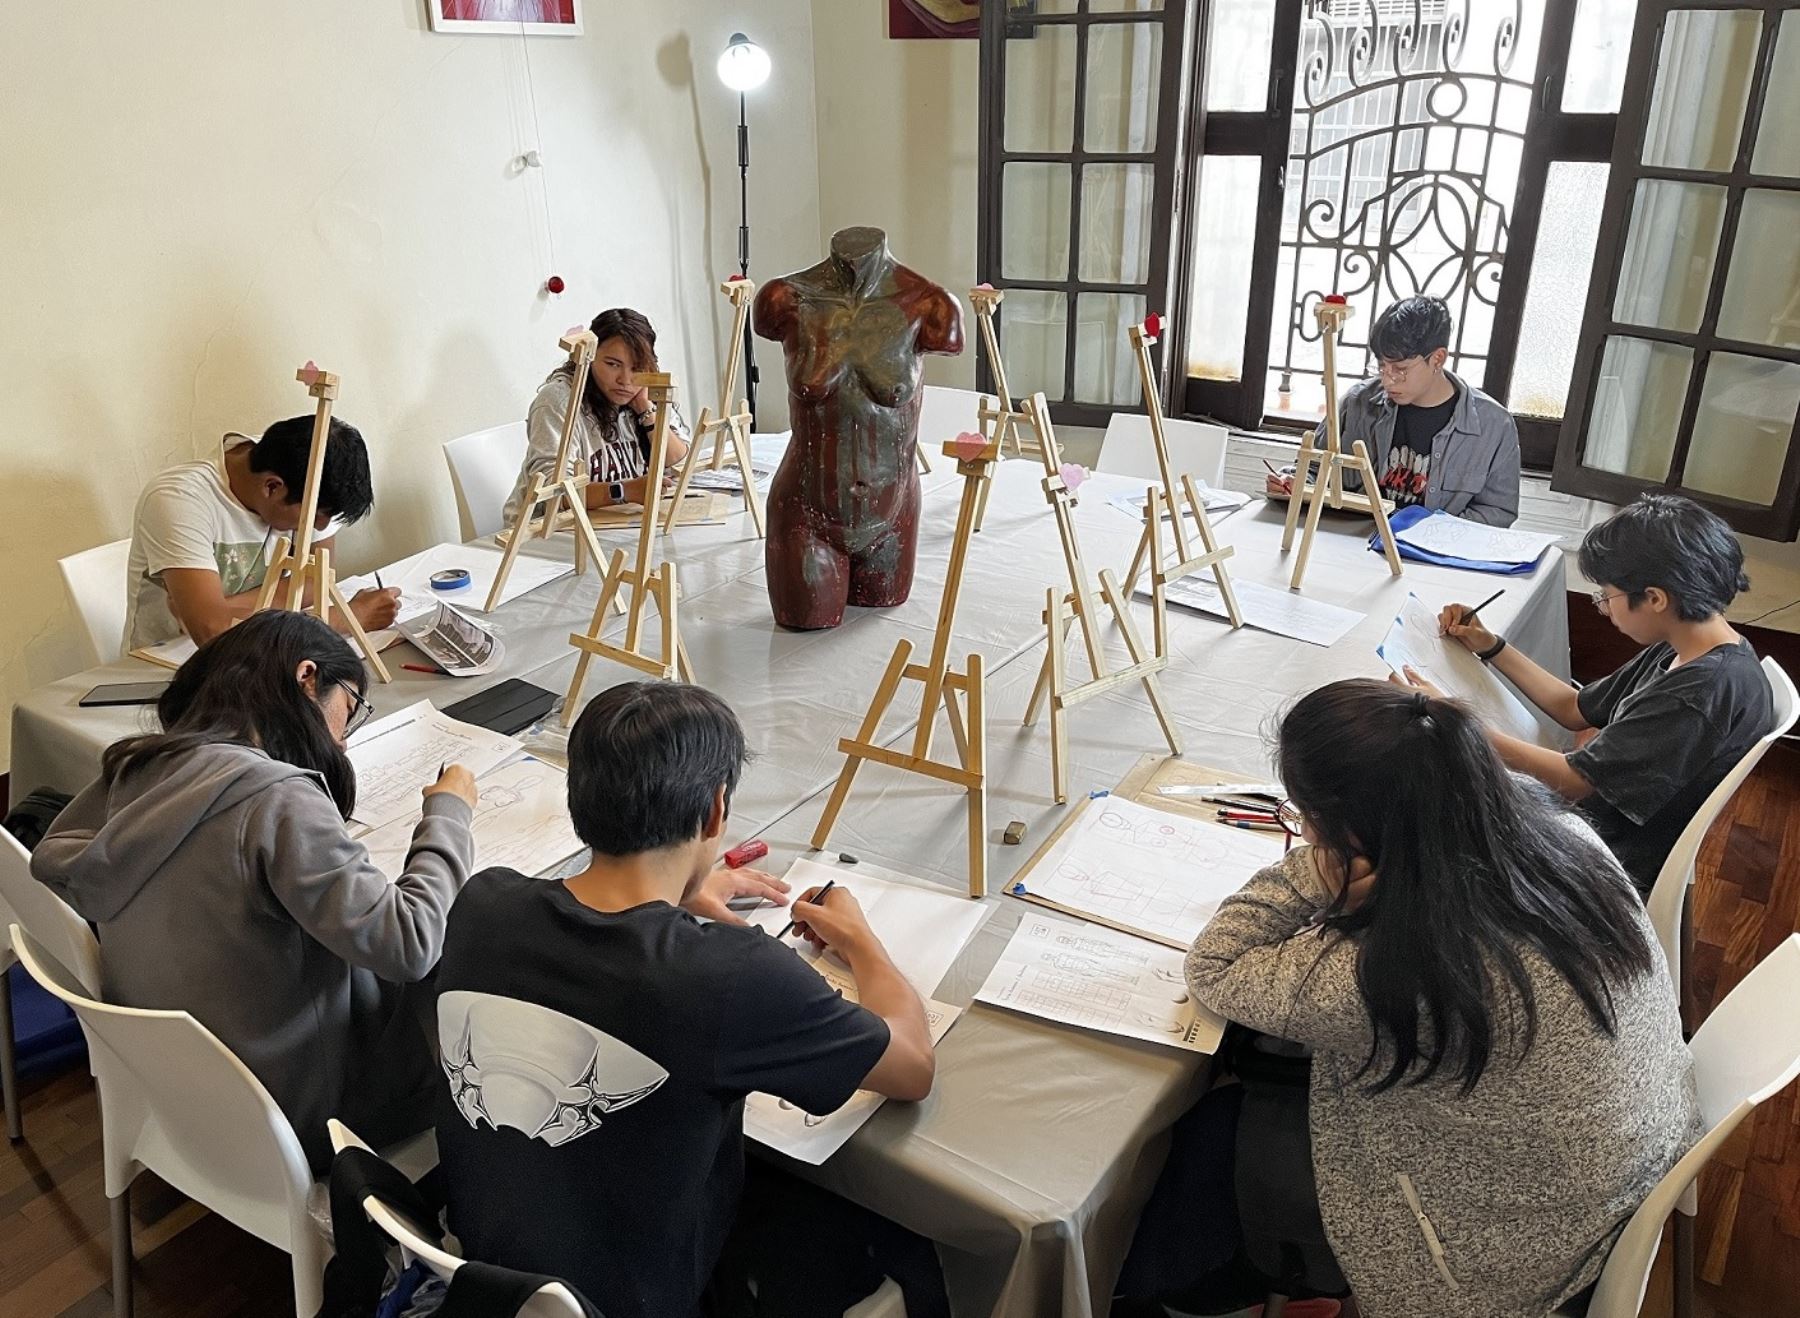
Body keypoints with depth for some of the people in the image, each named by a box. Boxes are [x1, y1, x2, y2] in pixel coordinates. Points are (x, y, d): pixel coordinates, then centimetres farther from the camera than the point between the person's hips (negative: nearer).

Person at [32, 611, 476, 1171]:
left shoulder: (138, 764, -7)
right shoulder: (277, 798, -30)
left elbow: (52, 860, 11)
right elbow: (405, 946, -31)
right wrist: (448, 813, -18)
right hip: (280, 1121, -7)